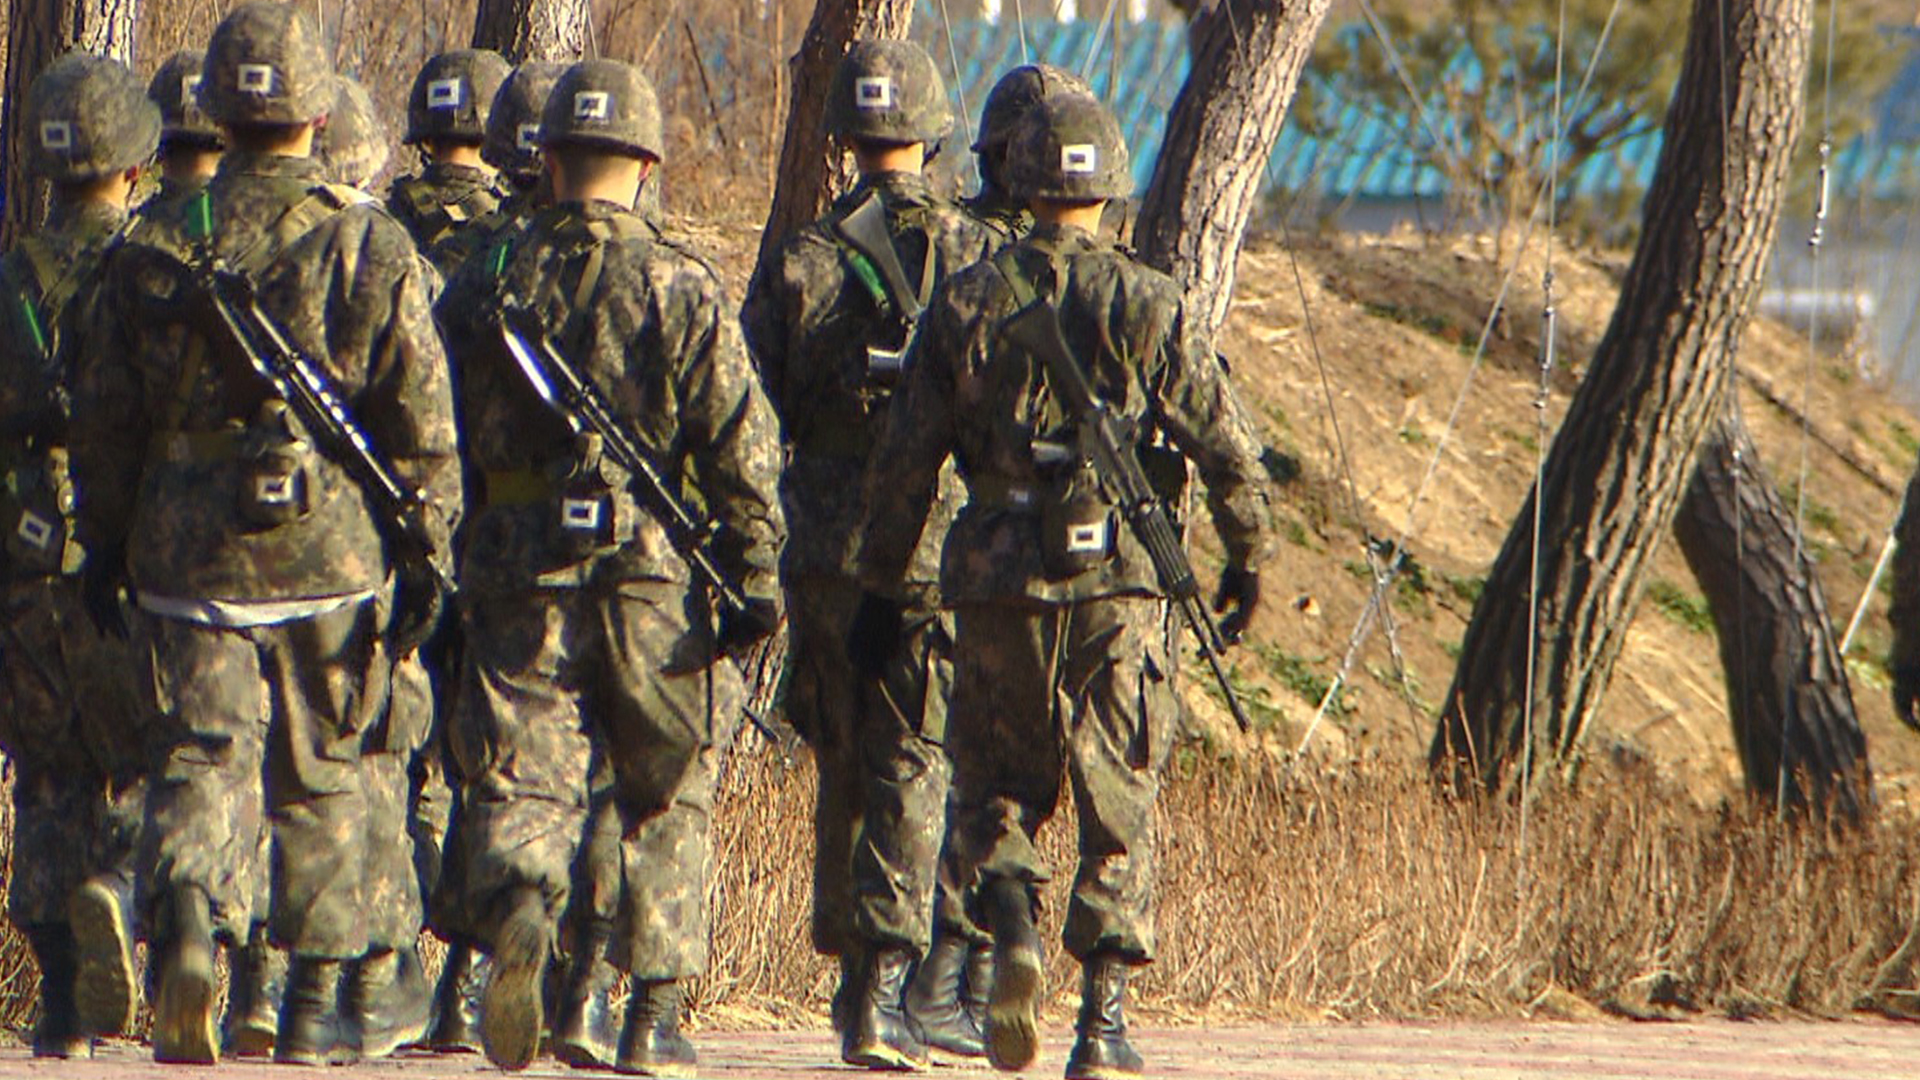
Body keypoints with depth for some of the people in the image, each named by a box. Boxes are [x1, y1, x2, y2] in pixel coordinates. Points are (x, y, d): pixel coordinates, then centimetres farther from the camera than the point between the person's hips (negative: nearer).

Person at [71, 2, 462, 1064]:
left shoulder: (154, 247, 1)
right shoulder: (372, 247, -4)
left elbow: (103, 415, 5)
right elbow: (422, 424, -4)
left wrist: (106, 542, 15)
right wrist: (424, 552, 4)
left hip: (188, 549, 0)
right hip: (331, 550, 0)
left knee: (205, 755, -1)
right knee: (320, 774, 12)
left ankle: (188, 918, -29)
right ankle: (313, 1004, 15)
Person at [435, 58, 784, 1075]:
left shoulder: (489, 285, 4)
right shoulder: (682, 290, -3)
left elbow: (444, 435, 8)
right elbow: (742, 446, -7)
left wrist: (447, 566, 16)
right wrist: (754, 573, -3)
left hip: (519, 571, 1)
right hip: (653, 572, -1)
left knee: (521, 774, 0)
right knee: (665, 797, 11)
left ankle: (515, 908, -32)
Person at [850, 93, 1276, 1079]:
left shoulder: (966, 303, 2)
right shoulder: (1151, 307, -1)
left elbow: (903, 461, 3)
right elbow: (1227, 451, -1)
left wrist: (881, 589, 11)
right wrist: (1248, 558, 14)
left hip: (998, 584, 1)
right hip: (1119, 584, -1)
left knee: (994, 780, 15)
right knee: (1118, 802, 6)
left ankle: (1012, 922, -13)